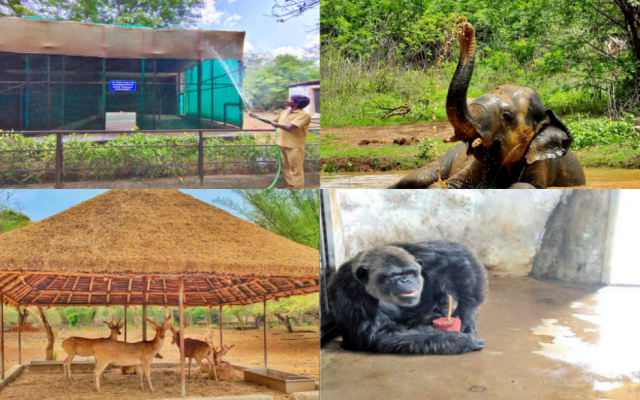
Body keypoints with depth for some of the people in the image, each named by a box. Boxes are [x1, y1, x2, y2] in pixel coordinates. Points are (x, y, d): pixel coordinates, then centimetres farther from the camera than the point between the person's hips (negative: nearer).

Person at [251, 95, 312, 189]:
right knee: (285, 166, 13)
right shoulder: (284, 112, 13)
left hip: (294, 146, -8)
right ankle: (291, 185, 24)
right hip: (282, 144, 8)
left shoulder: (304, 115, -15)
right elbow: (272, 121, 27)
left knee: (295, 168, -4)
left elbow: (289, 127, -26)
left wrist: (277, 124, -8)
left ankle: (298, 187, 1)